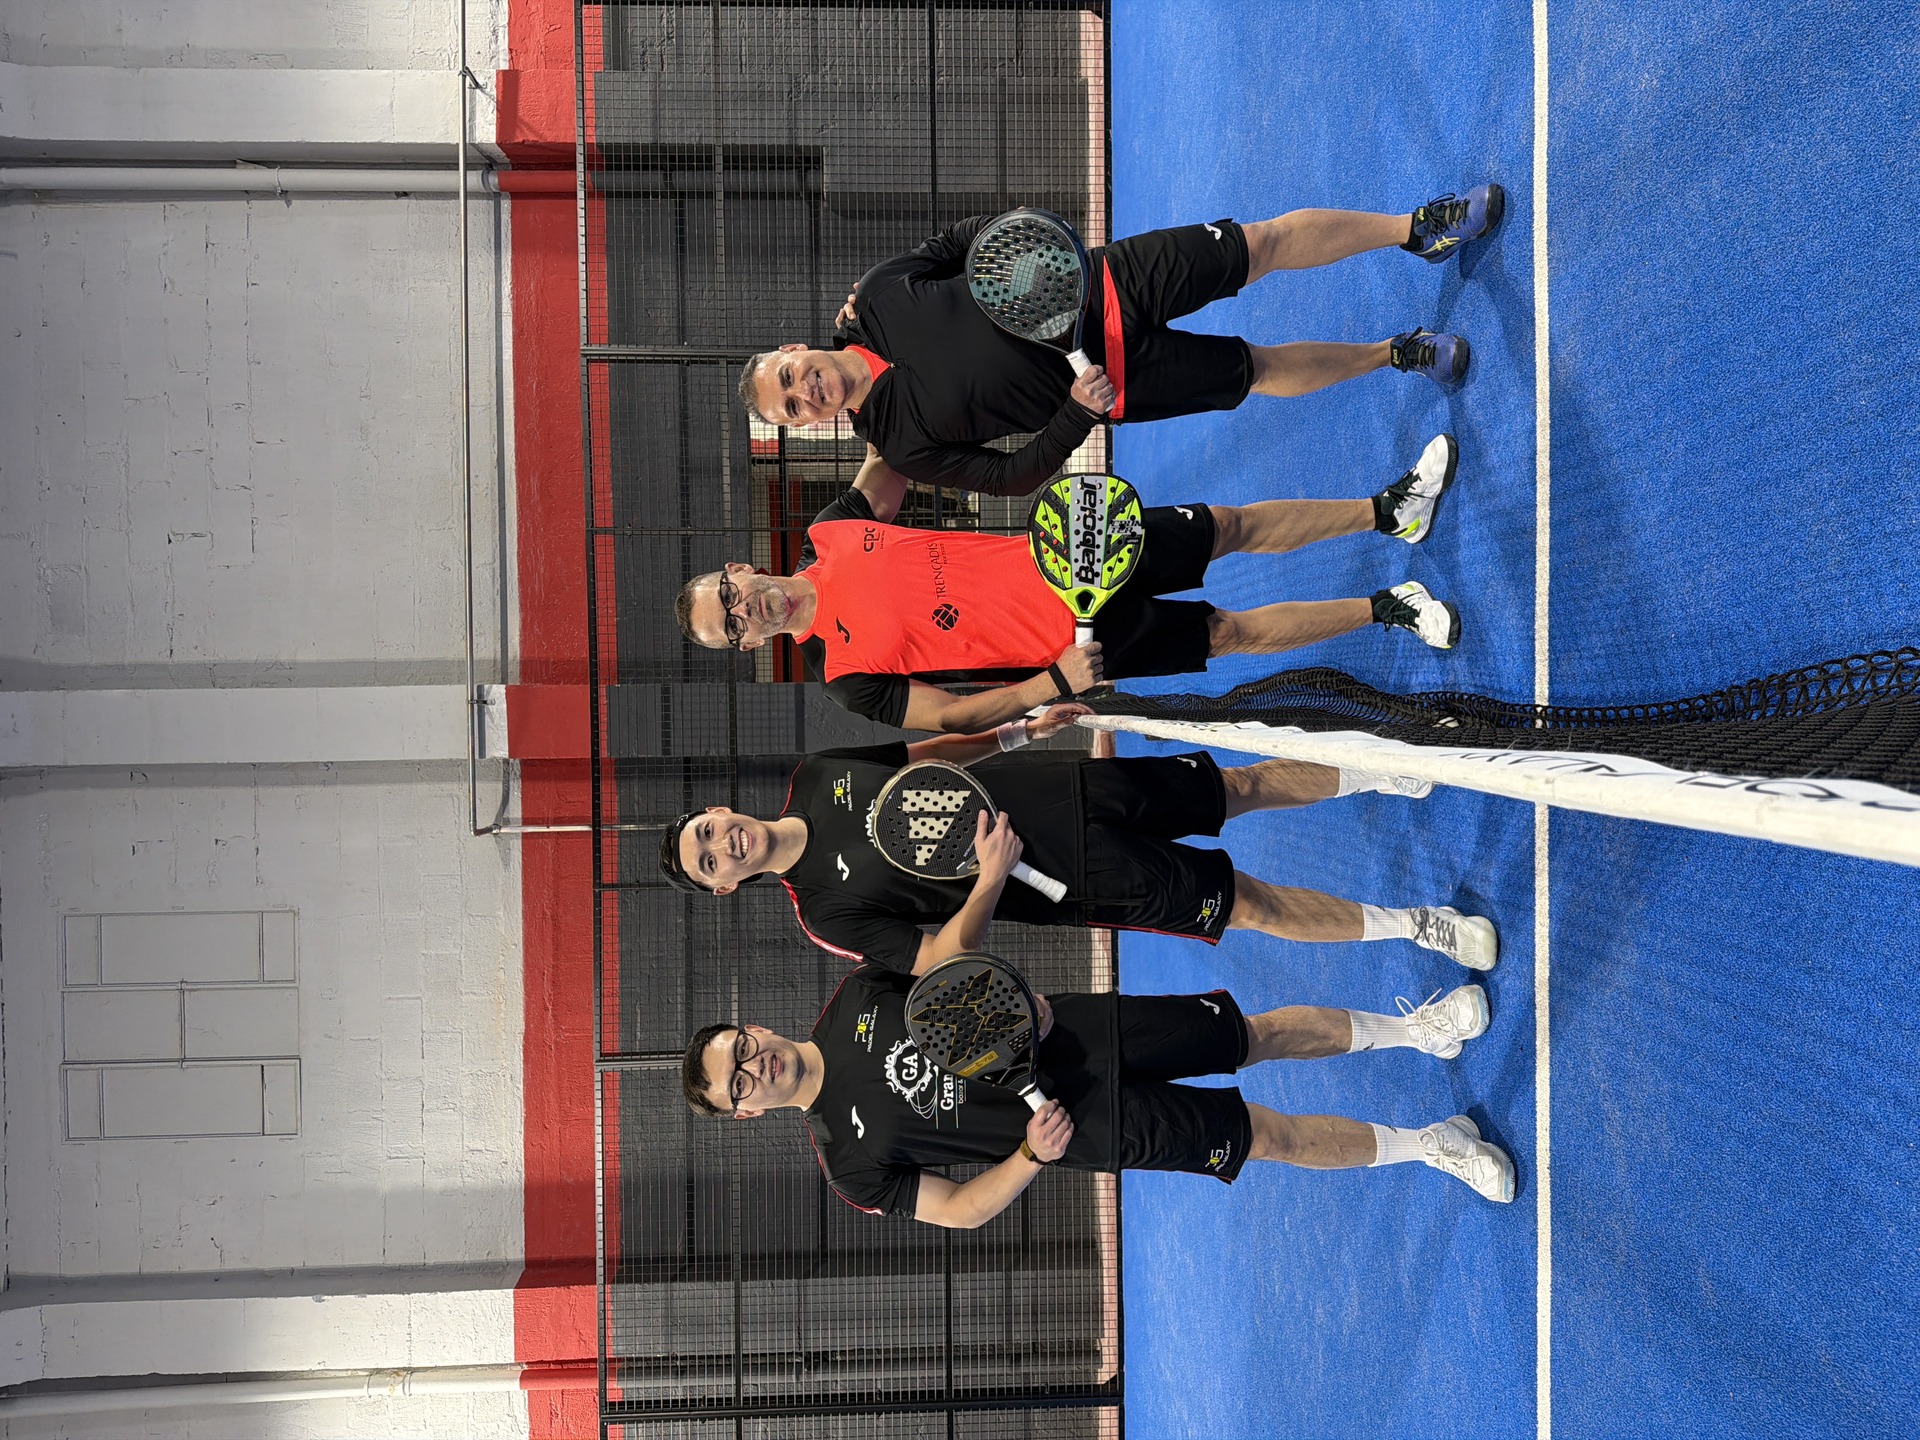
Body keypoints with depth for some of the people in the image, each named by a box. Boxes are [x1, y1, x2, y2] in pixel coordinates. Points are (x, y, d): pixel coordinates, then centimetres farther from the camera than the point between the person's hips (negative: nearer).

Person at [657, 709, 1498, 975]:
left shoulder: (816, 776, 1)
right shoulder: (828, 914, -14)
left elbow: (925, 750, 14)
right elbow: (939, 958, -17)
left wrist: (1019, 730, 3)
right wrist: (992, 879, -32)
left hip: (1062, 789, 5)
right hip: (1073, 877, -4)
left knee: (1237, 787, 9)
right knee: (1247, 904, -5)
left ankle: (1376, 772, 31)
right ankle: (1411, 925, 8)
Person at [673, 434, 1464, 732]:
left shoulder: (829, 534, -5)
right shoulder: (848, 674, -17)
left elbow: (890, 467, 8)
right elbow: (948, 715, -15)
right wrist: (1054, 684, -26)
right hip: (1082, 640, -4)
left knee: (1230, 525, 5)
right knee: (1234, 632, -4)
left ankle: (1392, 509, 22)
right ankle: (1386, 608, 16)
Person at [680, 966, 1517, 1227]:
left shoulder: (855, 998, -5)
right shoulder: (850, 1158, -13)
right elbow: (958, 1210, -8)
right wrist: (1032, 1153, -23)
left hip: (1081, 1032, 3)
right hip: (1088, 1123, -3)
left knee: (1260, 1033, 4)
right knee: (1269, 1137, -2)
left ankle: (1410, 1028, 30)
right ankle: (1427, 1146, 20)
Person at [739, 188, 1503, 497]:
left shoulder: (877, 294, -7)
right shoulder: (901, 444, -12)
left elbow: (962, 237, 8)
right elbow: (1015, 474, -9)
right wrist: (1076, 413, -22)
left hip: (1107, 286, 2)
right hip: (1114, 383, -1)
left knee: (1269, 241, -4)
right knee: (1261, 369, -3)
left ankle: (1417, 226, 16)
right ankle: (1395, 353, 25)